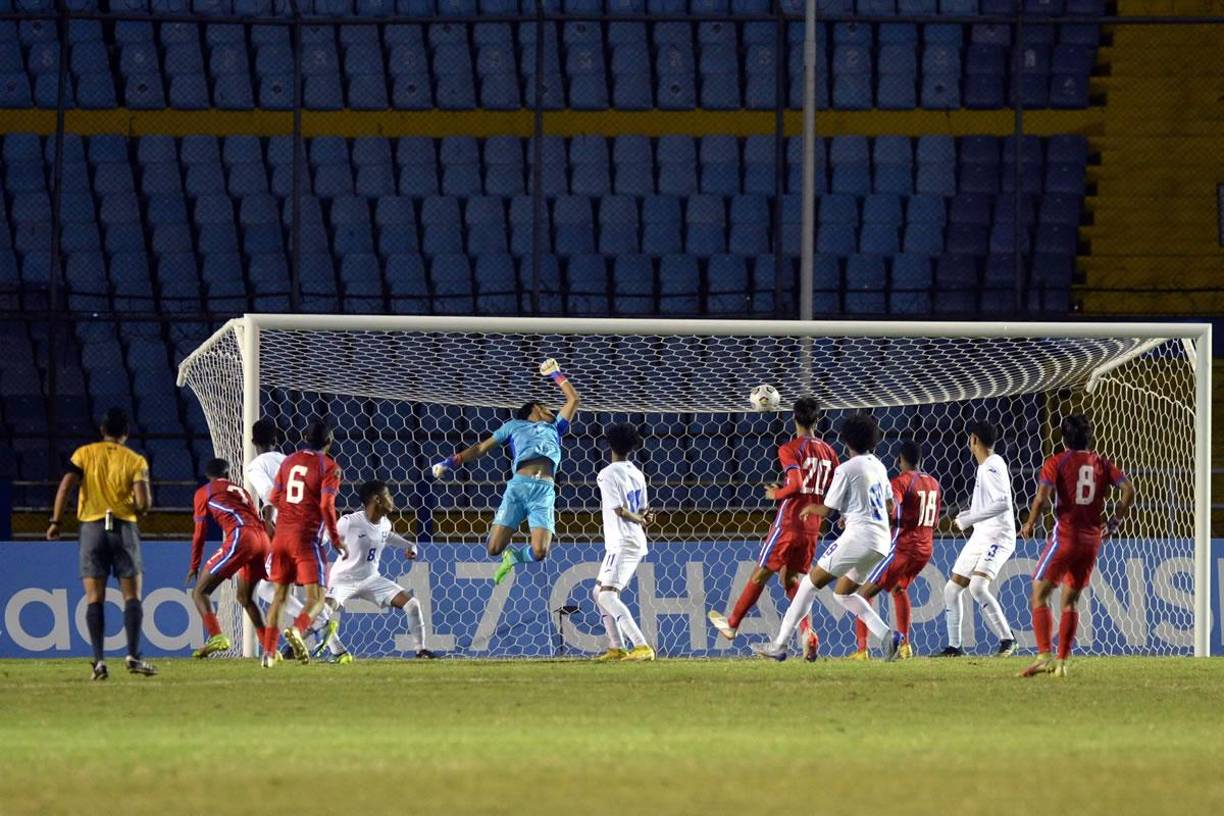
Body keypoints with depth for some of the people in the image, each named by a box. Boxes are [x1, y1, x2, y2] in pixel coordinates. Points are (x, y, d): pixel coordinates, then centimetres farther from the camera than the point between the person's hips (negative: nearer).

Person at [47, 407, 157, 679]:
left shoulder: (84, 454, 6)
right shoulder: (135, 460, 3)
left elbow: (65, 486, -6)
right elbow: (143, 502, -8)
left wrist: (56, 521, -2)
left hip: (92, 526, 1)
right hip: (124, 527, -1)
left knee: (94, 599, 1)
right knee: (132, 596, 2)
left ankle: (98, 660, -7)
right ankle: (133, 655, -10)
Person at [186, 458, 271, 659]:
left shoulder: (204, 492, 17)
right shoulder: (241, 491, 33)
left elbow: (199, 533, 16)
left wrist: (194, 566, 25)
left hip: (241, 537, -7)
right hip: (264, 540, 7)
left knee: (200, 592, -6)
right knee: (244, 596, 28)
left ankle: (216, 636, -30)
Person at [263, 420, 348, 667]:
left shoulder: (288, 461, 12)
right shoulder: (328, 467, -5)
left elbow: (274, 498, 16)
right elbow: (326, 505, -13)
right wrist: (336, 540, -4)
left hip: (281, 535, 5)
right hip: (307, 537, -5)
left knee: (280, 594, 15)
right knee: (316, 598, -5)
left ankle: (268, 652, 11)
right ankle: (297, 628, -35)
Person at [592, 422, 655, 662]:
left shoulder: (607, 475, -12)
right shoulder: (636, 474, 13)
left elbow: (620, 510, -15)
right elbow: (643, 511, 15)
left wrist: (641, 520, -4)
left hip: (621, 543, -9)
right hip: (637, 543, 9)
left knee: (607, 595, -17)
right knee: (600, 592, 18)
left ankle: (642, 647, -27)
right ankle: (616, 648, 16)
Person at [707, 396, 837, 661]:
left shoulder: (789, 450, -12)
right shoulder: (828, 452, 8)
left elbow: (796, 484, -24)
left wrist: (776, 494, -6)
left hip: (788, 523, -6)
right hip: (812, 528, 6)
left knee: (761, 574, 9)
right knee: (791, 579, 15)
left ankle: (732, 623, 25)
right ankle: (807, 633, -5)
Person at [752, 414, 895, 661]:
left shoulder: (846, 469, -7)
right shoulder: (878, 466, 16)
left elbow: (826, 509, -5)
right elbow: (890, 506, 25)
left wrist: (810, 508, 17)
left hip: (858, 536, -7)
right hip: (881, 541, 7)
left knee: (811, 582, 0)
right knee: (843, 592, 20)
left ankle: (779, 644, -3)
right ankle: (887, 635, 1)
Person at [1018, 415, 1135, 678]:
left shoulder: (1056, 463, -3)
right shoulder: (1101, 464, 9)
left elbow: (1042, 497, -16)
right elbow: (1129, 490, 0)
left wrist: (1030, 524, -1)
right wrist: (1114, 522, 10)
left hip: (1065, 536, -5)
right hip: (1092, 539, 5)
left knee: (1040, 595, 0)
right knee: (1070, 600, 14)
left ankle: (1044, 655, -15)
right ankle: (1062, 661, 9)